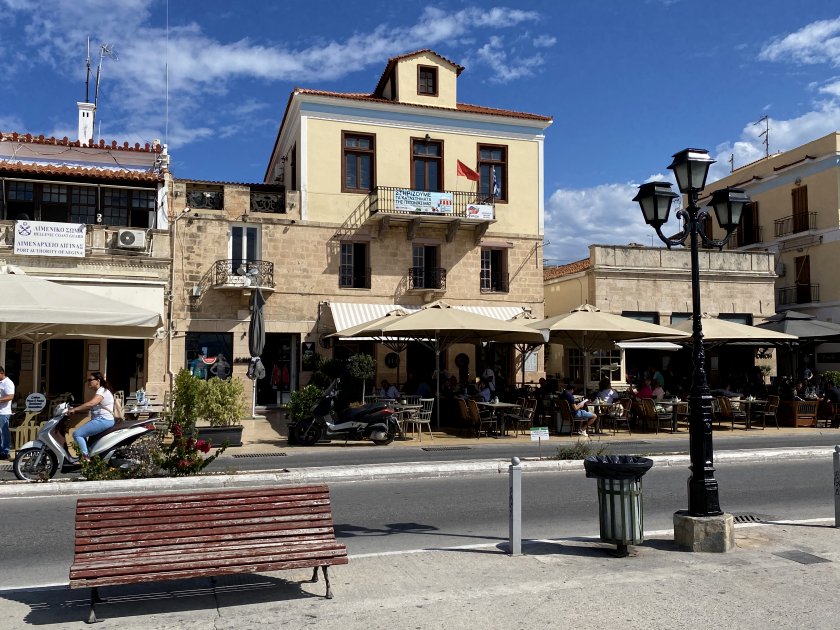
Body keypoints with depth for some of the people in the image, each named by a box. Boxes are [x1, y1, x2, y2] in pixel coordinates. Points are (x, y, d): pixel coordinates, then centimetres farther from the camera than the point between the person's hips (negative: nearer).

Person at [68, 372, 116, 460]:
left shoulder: (102, 391, -13)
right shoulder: (98, 391, 21)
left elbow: (90, 404, -29)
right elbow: (89, 407, 18)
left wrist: (74, 409, -25)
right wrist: (75, 410, 7)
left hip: (103, 420, -11)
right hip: (99, 420, 11)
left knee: (77, 434, -14)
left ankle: (85, 458, -18)